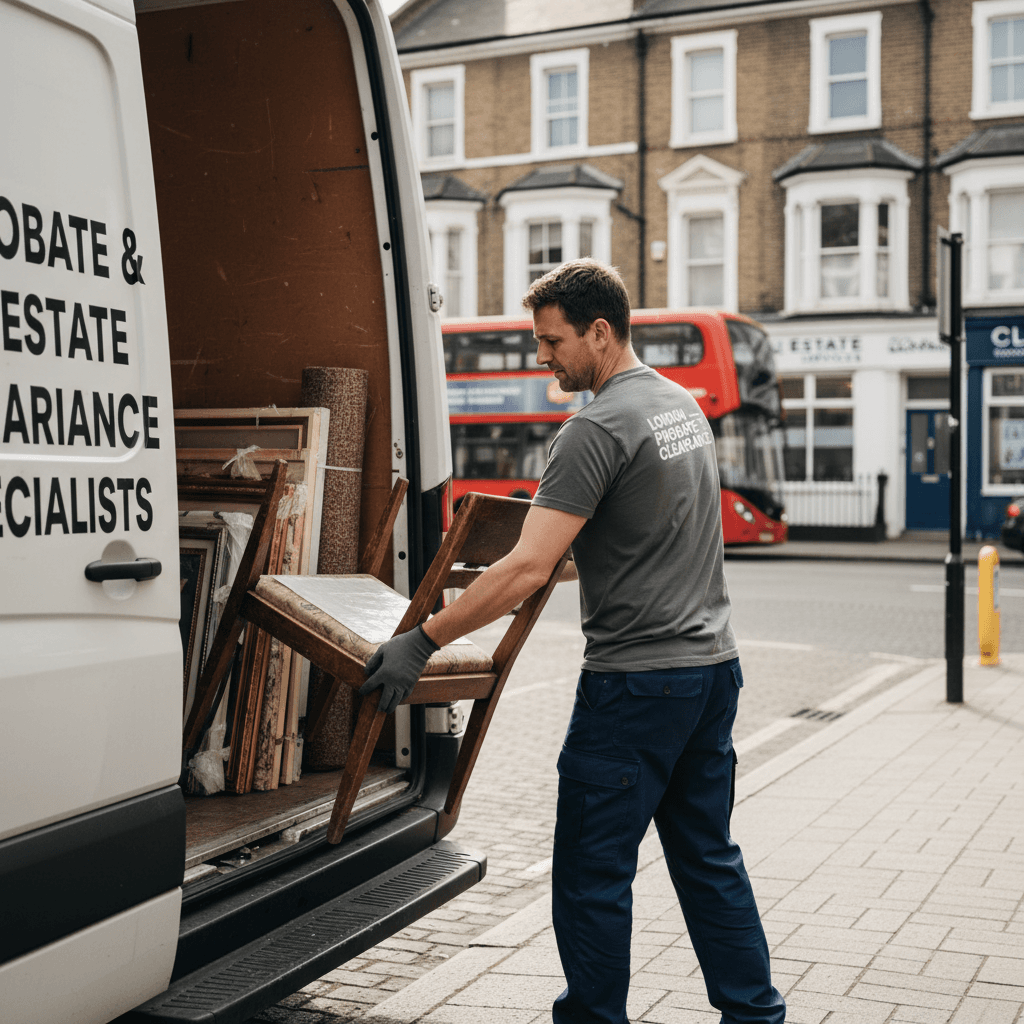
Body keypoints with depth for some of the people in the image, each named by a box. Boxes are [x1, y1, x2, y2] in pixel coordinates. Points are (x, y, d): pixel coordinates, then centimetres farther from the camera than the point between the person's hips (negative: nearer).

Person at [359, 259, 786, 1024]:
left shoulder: (597, 429, -16)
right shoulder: (684, 403, 11)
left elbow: (527, 571, -22)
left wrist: (422, 641, -18)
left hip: (636, 681, -9)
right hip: (714, 664, 9)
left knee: (592, 872, 3)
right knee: (708, 856, 17)